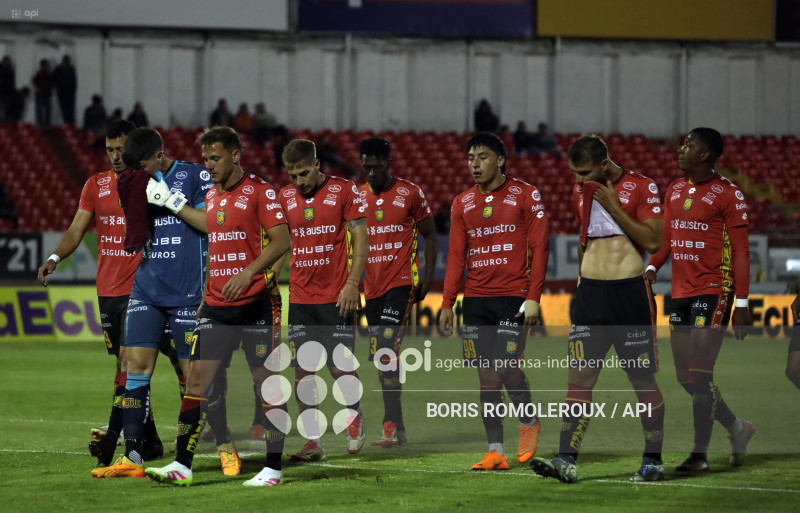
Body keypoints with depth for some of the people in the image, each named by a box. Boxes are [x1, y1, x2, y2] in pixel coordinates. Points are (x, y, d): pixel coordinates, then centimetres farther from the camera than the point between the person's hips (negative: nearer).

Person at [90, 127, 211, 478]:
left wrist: (172, 202, -16)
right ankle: (132, 456, -2)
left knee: (194, 370, -2)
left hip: (187, 292, -5)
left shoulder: (196, 176, -4)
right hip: (146, 288, 5)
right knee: (136, 363, -3)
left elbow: (211, 224, -11)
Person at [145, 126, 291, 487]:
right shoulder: (209, 197, 14)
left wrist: (248, 273, -23)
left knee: (268, 382, -1)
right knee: (197, 378, -2)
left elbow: (281, 241, -12)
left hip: (257, 303, -6)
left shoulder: (259, 191, -6)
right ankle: (182, 466, -1)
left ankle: (273, 468, 6)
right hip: (216, 306, 6)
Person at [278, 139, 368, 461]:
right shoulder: (285, 197, 8)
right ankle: (312, 442, 7)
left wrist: (352, 284, -10)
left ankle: (354, 415, 25)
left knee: (340, 367, -5)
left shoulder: (343, 190, -2)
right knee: (302, 370, -1)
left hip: (336, 297, -3)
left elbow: (360, 239, -2)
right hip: (299, 298, 3)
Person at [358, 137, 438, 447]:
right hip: (372, 286, 5)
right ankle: (397, 429, 12)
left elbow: (429, 234, 7)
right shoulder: (357, 198, 9)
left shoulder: (411, 194, -1)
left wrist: (428, 277, -1)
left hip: (401, 281, -5)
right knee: (380, 357, 5)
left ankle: (391, 426, -20)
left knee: (387, 350, -18)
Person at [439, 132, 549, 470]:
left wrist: (533, 297, -10)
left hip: (513, 297, -4)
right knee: (486, 375, 1)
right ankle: (495, 452, 3)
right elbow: (456, 256, 14)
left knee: (506, 366, -13)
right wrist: (447, 304, 7)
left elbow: (539, 248, -2)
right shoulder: (462, 203, 12)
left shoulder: (525, 195, 0)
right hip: (476, 299, 4)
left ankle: (528, 421, 16)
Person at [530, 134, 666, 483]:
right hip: (590, 292, 5)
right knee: (579, 376, -4)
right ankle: (567, 461, -8)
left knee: (643, 379, 1)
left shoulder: (641, 188, -6)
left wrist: (613, 206, -15)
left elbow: (653, 241, -13)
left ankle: (653, 460, 13)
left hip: (630, 291, -5)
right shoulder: (581, 191, 12)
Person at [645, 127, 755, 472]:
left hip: (714, 290, -7)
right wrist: (652, 267, -1)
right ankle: (737, 428, 26)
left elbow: (741, 252, -7)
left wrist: (742, 304, -12)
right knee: (685, 376, 8)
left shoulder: (728, 195, -7)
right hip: (680, 292, 7)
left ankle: (700, 453, -5)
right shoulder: (675, 191, 14)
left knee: (699, 374, -11)